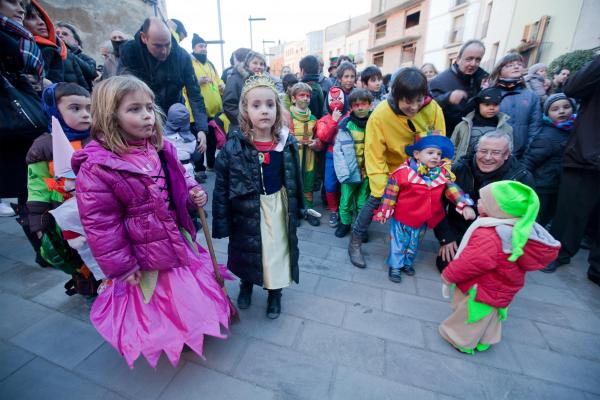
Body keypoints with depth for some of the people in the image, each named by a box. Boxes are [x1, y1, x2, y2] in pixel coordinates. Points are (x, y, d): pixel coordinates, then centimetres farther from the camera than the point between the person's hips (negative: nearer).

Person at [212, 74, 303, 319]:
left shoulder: (287, 142, -7)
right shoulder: (234, 146, -15)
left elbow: (295, 179, 3)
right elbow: (221, 186, -10)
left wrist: (298, 208, 9)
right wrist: (221, 222, -8)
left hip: (278, 206, 2)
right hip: (247, 210, -1)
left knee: (277, 250, 16)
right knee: (246, 251, 20)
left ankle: (275, 292, 43)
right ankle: (246, 285, 52)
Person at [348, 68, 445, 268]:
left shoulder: (433, 109, -22)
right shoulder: (379, 116, -29)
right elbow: (375, 157, -26)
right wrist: (381, 191, -28)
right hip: (392, 170, -3)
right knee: (374, 201, -7)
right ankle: (355, 242, 14)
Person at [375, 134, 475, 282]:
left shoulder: (443, 173, -5)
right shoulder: (403, 172, -20)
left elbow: (452, 189, -2)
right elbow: (390, 193, -15)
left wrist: (465, 205, -15)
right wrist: (384, 213, -10)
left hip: (423, 219, 5)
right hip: (402, 217, -5)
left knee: (414, 244, 23)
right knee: (399, 242, 11)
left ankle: (407, 263, 46)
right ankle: (395, 266, 29)